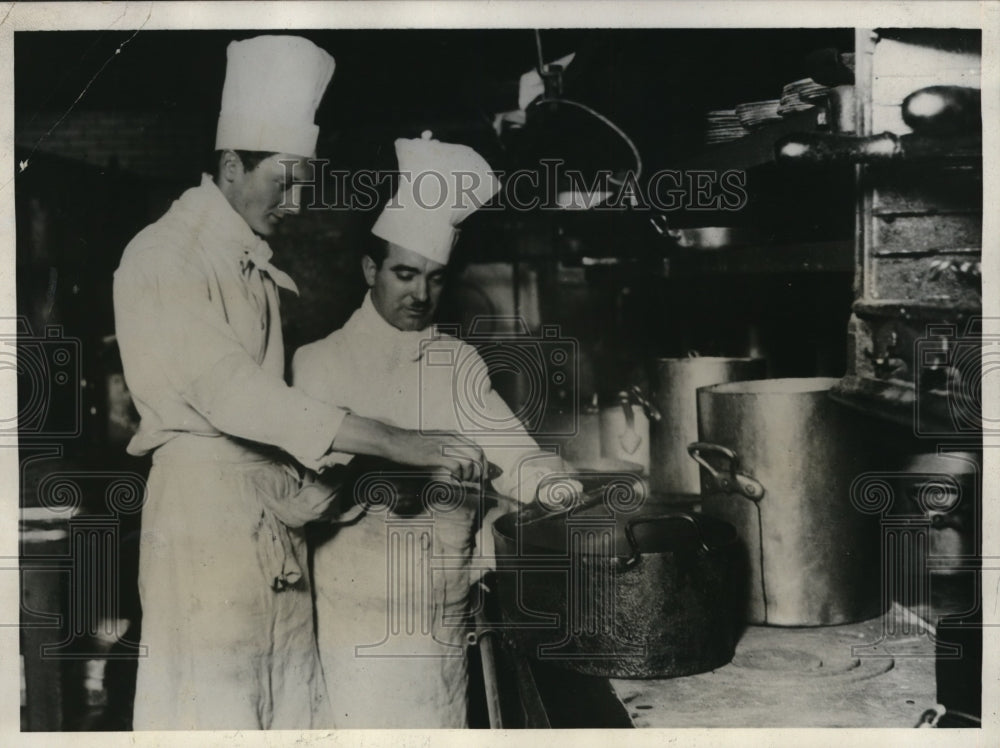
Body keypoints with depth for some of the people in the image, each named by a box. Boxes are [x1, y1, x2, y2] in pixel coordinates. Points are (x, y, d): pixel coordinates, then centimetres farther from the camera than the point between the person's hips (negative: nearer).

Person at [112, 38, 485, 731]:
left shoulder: (256, 263, 16)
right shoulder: (164, 257, -10)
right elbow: (231, 394, -21)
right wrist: (397, 442, -25)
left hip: (278, 506, 8)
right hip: (205, 494, -7)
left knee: (292, 698, 8)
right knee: (211, 705, -3)